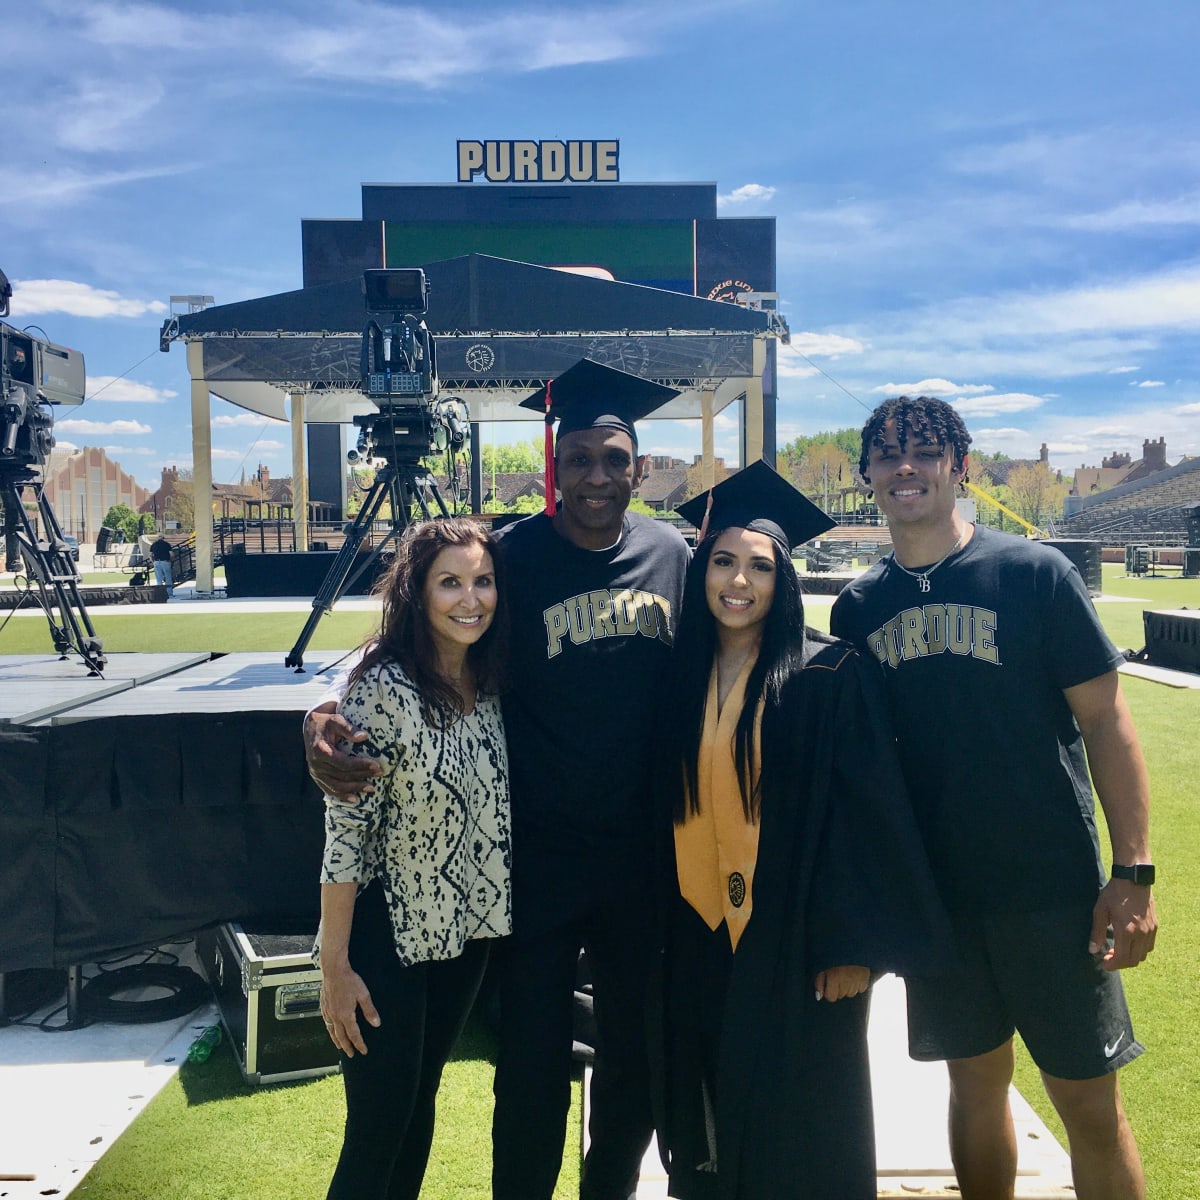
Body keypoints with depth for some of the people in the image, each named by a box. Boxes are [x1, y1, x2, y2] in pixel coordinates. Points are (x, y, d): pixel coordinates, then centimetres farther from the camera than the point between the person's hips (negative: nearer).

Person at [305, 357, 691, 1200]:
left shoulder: (671, 555, 0)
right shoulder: (509, 557, -11)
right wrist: (326, 714, -29)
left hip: (643, 859, 4)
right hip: (536, 864, -3)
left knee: (636, 1063, 17)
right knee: (532, 1067, 5)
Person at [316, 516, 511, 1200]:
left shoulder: (493, 683, -1)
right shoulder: (383, 687, -20)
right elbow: (346, 829, -18)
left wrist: (493, 918, 9)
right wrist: (335, 965, -17)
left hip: (466, 932, 6)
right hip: (387, 936, -6)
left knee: (420, 1105, 20)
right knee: (379, 1130, 3)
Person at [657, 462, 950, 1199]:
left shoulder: (831, 676, -10)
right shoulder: (682, 679, 4)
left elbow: (867, 811, -12)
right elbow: (668, 806, 10)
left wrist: (852, 942, -15)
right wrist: (661, 928, 10)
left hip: (791, 936, -4)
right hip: (699, 933, 5)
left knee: (796, 1127, 7)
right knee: (711, 1118, 15)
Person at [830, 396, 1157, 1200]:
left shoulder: (1033, 573, -7)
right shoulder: (859, 608, 3)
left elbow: (1105, 719, -6)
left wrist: (1133, 873, -11)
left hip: (1052, 885, -3)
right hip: (936, 891, 3)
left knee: (1089, 1102, 5)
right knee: (977, 1080, 16)